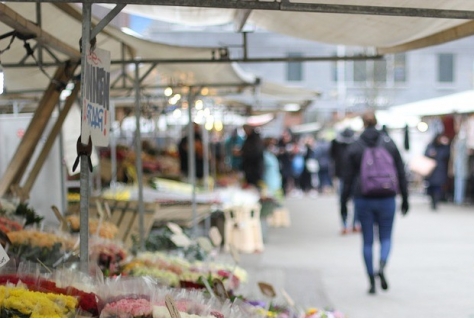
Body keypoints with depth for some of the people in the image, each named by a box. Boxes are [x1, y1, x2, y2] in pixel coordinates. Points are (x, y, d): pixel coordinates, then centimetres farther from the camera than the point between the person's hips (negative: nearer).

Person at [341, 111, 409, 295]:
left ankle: (372, 282, 7)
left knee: (367, 241, 8)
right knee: (386, 237, 12)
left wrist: (343, 203, 6)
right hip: (386, 199, 0)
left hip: (363, 200, 0)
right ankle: (382, 266, -17)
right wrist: (405, 199, 10)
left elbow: (348, 178, -1)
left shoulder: (354, 148, -2)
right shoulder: (390, 144, 1)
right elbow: (401, 174, 3)